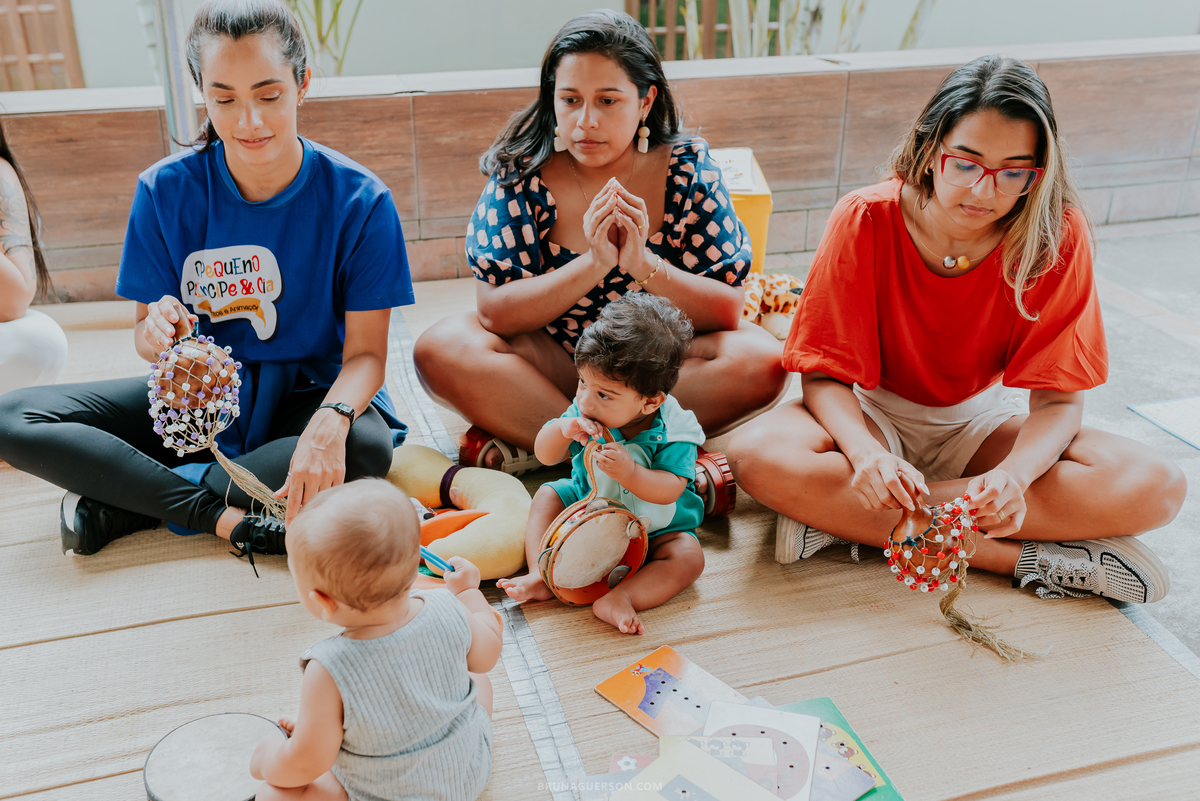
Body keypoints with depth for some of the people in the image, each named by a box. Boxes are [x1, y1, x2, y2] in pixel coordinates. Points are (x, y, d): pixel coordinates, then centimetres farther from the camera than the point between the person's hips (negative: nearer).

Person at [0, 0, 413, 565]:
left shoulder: (359, 200, -14)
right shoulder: (167, 190, -8)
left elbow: (365, 352, -15)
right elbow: (146, 329, -2)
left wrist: (330, 421, -38)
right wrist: (157, 333, -29)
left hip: (305, 396, -1)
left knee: (367, 445, -37)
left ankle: (127, 502, -20)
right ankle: (220, 513, -23)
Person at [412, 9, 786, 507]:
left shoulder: (687, 167, -10)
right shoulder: (521, 171, -10)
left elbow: (727, 309, -13)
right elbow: (495, 312, -17)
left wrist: (643, 263, -29)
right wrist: (593, 264, -30)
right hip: (553, 366, 0)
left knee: (760, 360, -27)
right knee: (441, 350, -25)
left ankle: (529, 445, -24)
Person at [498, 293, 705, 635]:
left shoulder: (672, 430, -27)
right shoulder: (585, 414, -15)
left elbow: (670, 490, -32)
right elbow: (544, 454, -11)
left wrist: (630, 473, -50)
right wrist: (564, 430, -34)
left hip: (654, 528, -4)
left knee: (689, 557, -26)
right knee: (548, 495, -6)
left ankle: (619, 598, -38)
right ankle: (541, 575, -15)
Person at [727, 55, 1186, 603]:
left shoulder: (1057, 234, -17)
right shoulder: (866, 220, -20)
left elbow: (1058, 400, -16)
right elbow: (825, 376, -18)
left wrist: (1013, 475, -38)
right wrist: (866, 453, -40)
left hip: (981, 421, 2)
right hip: (875, 413, -1)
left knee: (1157, 486, -24)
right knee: (757, 455, -34)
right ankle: (1025, 558, -27)